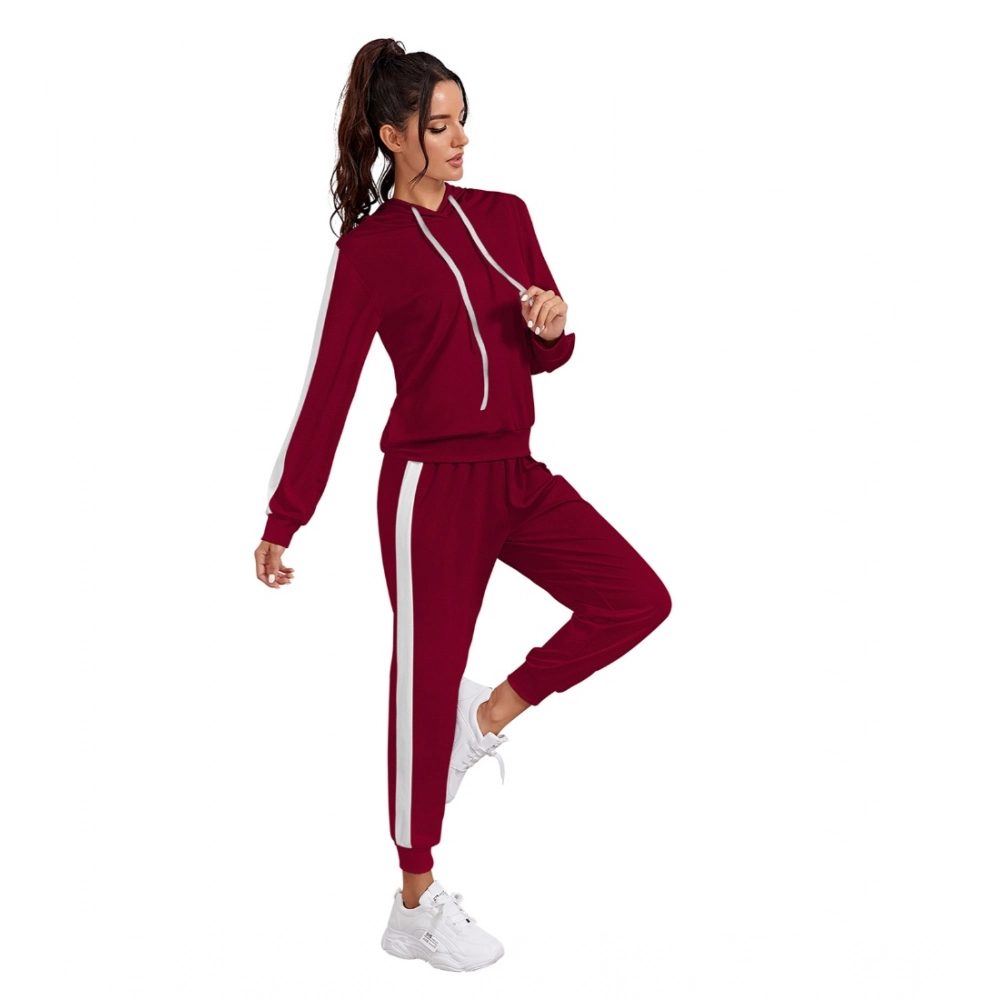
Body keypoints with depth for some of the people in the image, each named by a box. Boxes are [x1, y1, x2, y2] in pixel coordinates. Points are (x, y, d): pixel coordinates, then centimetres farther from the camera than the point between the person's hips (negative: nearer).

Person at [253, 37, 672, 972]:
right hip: (433, 482, -6)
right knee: (427, 681, 1)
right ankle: (416, 909, 16)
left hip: (516, 473, 6)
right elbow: (327, 389, -6)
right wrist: (281, 522, -6)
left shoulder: (504, 216, 10)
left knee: (638, 598, -1)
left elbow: (546, 355, 15)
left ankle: (489, 717, 16)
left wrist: (552, 321, -10)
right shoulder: (370, 249, -6)